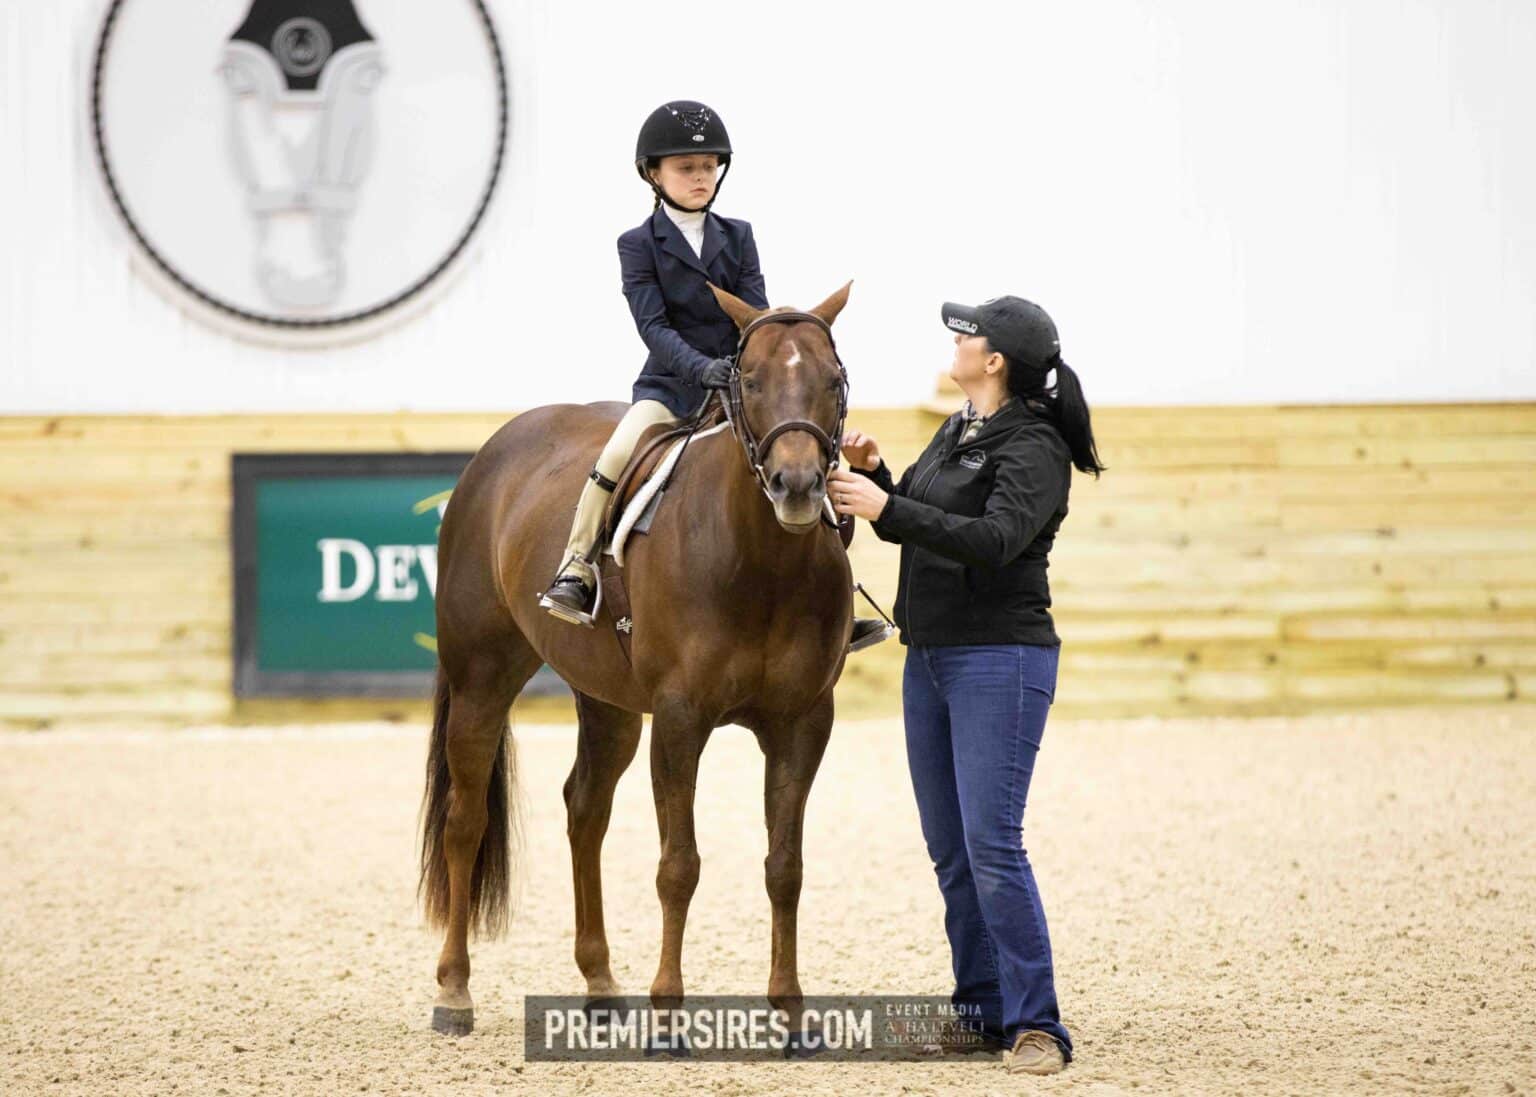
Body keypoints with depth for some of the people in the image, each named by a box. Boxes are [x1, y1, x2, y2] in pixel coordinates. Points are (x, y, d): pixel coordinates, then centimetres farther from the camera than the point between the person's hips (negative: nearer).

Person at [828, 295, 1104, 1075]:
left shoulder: (1033, 450, -13)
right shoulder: (956, 434, 13)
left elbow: (993, 538, -28)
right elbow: (912, 523, 23)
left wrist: (885, 509, -32)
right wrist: (872, 474, 4)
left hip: (1000, 660, -9)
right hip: (929, 659, 9)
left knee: (992, 845, -14)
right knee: (950, 852, 11)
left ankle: (1034, 1025, -11)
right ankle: (980, 1008, 18)